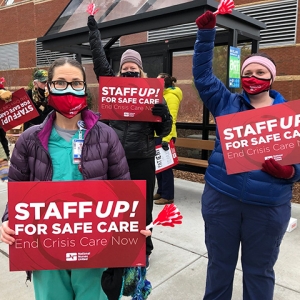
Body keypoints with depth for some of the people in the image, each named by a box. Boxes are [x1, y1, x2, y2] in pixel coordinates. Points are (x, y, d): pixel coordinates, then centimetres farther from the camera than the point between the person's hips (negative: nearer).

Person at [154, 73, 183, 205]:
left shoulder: (171, 96, -11)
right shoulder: (162, 95, 17)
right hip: (157, 135, 9)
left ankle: (168, 196, 5)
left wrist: (166, 138, -26)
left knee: (165, 165, -3)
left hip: (165, 136, -9)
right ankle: (161, 192, 24)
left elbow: (171, 119, -20)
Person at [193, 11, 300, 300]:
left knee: (259, 269, 16)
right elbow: (202, 74, 1)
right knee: (219, 263, 17)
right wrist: (206, 33, -8)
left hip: (268, 205, 0)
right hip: (221, 197, 1)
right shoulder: (226, 103, 5)